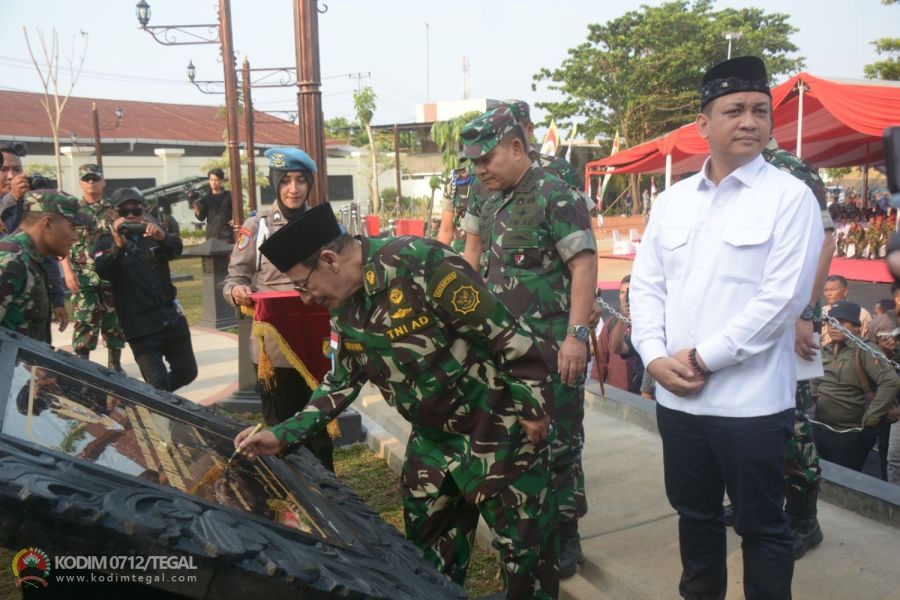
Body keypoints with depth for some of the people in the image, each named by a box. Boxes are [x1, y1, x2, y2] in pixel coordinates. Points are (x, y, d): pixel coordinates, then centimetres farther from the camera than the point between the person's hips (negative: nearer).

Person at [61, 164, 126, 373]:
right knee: (85, 324, -5)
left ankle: (115, 366, 18)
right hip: (84, 278, -1)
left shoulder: (114, 210, 8)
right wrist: (68, 272, -10)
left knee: (114, 322, 7)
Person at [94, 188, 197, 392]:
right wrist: (119, 246, -37)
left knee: (187, 373, 15)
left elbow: (176, 249, -13)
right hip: (141, 328, -4)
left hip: (172, 319, 4)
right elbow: (102, 272, -19)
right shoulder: (106, 243, 0)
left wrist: (163, 237, -36)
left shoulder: (154, 235, 9)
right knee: (158, 384, -7)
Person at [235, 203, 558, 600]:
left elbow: (509, 335, -22)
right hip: (432, 439, 8)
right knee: (429, 551, 18)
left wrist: (533, 408, -15)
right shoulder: (344, 307, 1)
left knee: (525, 549, 5)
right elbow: (343, 381, 13)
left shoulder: (420, 265, -24)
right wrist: (283, 436, 6)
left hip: (496, 432, -7)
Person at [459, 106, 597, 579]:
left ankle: (564, 538, 19)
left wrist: (577, 335, -23)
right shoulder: (491, 203, 12)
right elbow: (478, 252, 26)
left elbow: (584, 266, -17)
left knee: (556, 444, 3)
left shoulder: (557, 197, -11)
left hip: (551, 349, -7)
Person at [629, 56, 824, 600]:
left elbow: (782, 298, -15)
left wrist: (704, 357, -15)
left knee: (762, 526, 11)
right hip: (676, 397, 5)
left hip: (752, 402, -5)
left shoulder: (791, 197, -6)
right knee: (695, 514, 21)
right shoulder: (673, 200, 9)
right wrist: (655, 356, -7)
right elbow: (646, 284, 8)